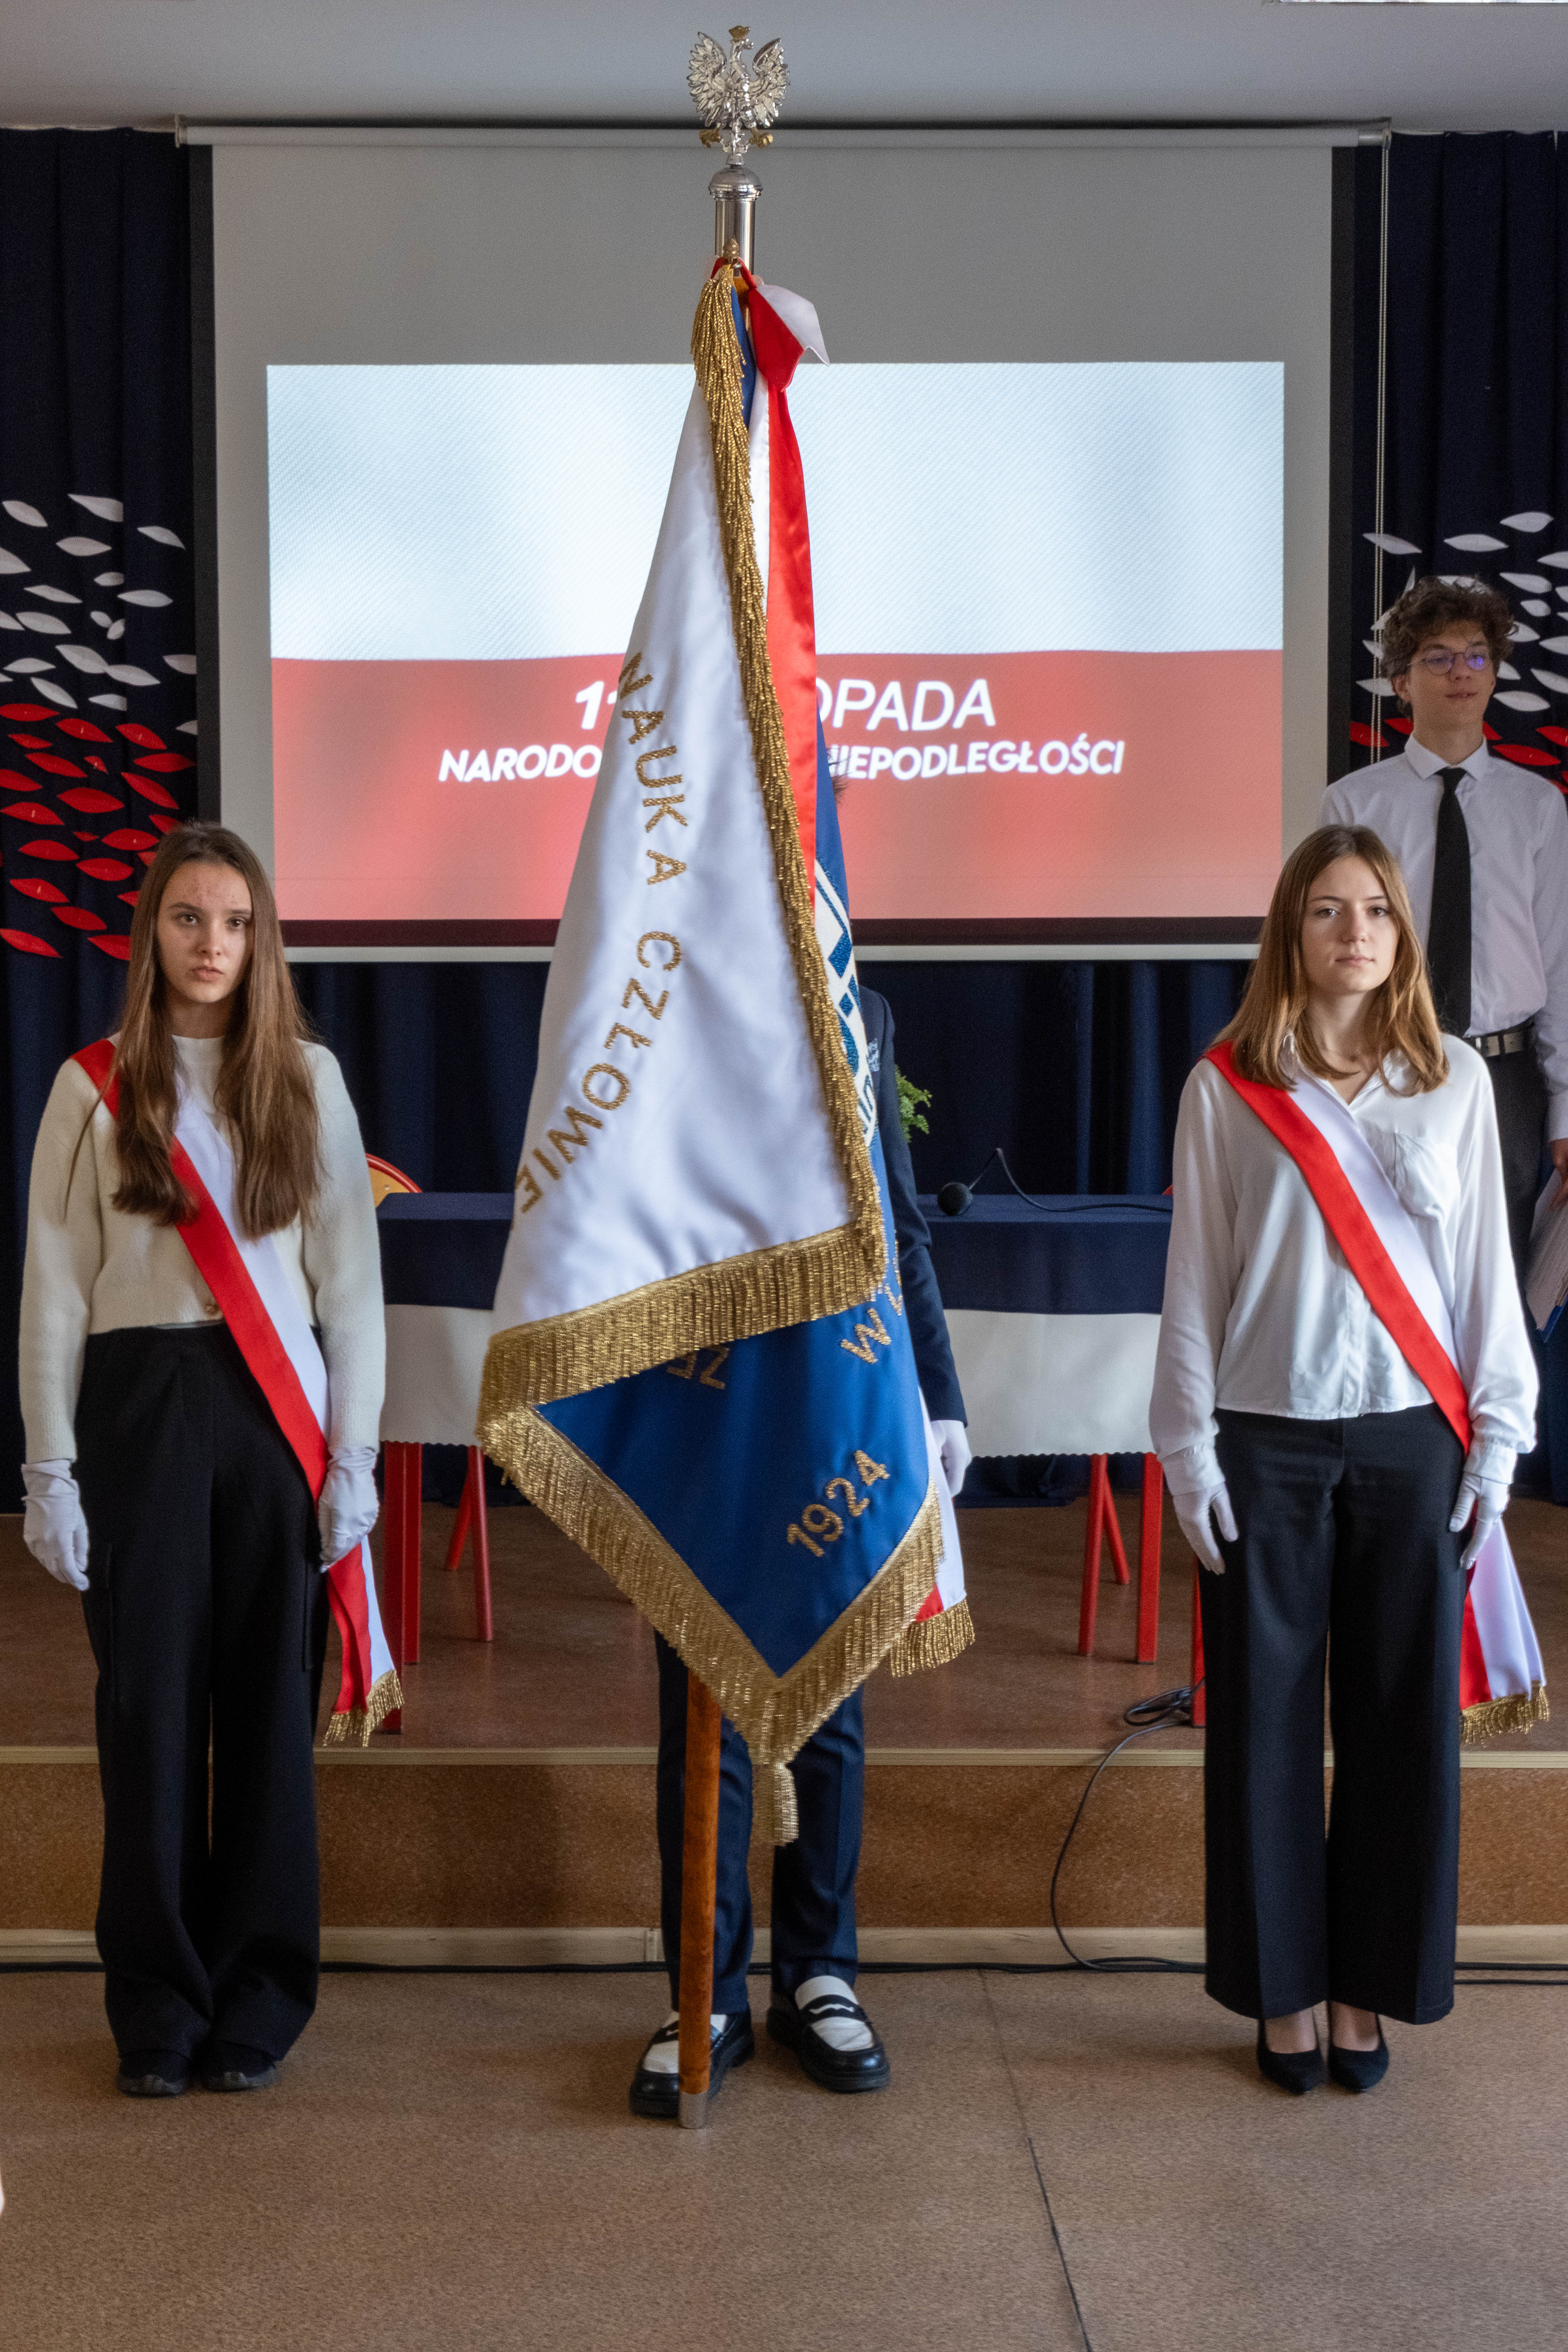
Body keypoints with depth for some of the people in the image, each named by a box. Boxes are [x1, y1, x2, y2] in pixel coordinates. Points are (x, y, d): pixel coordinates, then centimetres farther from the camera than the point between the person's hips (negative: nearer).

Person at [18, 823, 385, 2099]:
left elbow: (351, 1277, 5)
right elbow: (54, 1286, 3)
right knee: (150, 1703, 3)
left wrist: (354, 1454, 0)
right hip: (139, 1405, 0)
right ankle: (157, 2003, 17)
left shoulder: (307, 1081, 6)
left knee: (269, 1705, 4)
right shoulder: (96, 1090, 4)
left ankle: (258, 1996, 17)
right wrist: (51, 1468, -1)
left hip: (272, 1409, 1)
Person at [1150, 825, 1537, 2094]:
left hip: (1411, 1440, 1)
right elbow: (1194, 1276, 2)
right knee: (1268, 1716, 5)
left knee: (1405, 1713, 6)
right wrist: (1189, 1445, -1)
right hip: (1267, 1442, -1)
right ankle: (1284, 1985, 20)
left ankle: (1371, 1983, 22)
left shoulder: (1455, 1081, 5)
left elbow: (1484, 1270, 7)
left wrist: (1495, 1442, 3)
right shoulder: (1228, 1086, 1)